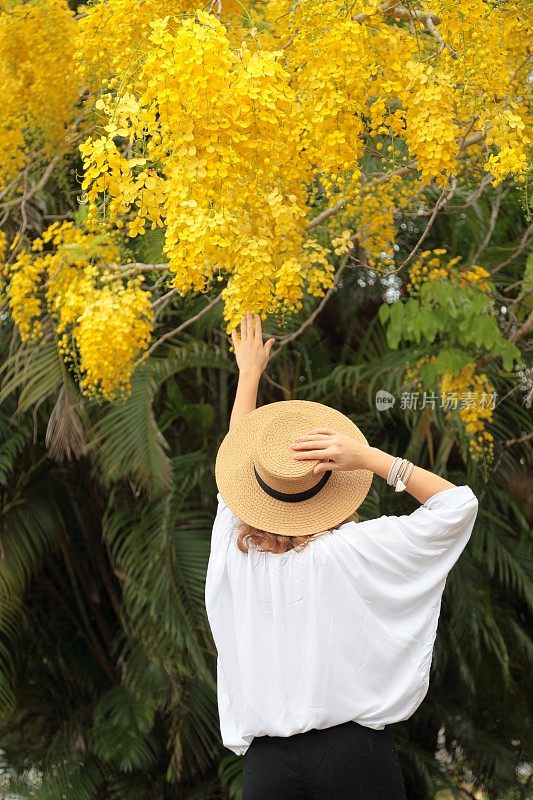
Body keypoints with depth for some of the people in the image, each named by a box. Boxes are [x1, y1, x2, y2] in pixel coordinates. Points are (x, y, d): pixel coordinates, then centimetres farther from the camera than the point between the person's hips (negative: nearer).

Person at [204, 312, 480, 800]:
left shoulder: (235, 552, 2)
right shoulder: (352, 550, -7)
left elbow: (235, 468, 22)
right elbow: (459, 503, 2)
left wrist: (249, 373, 35)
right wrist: (369, 458, -3)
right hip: (355, 754, -2)